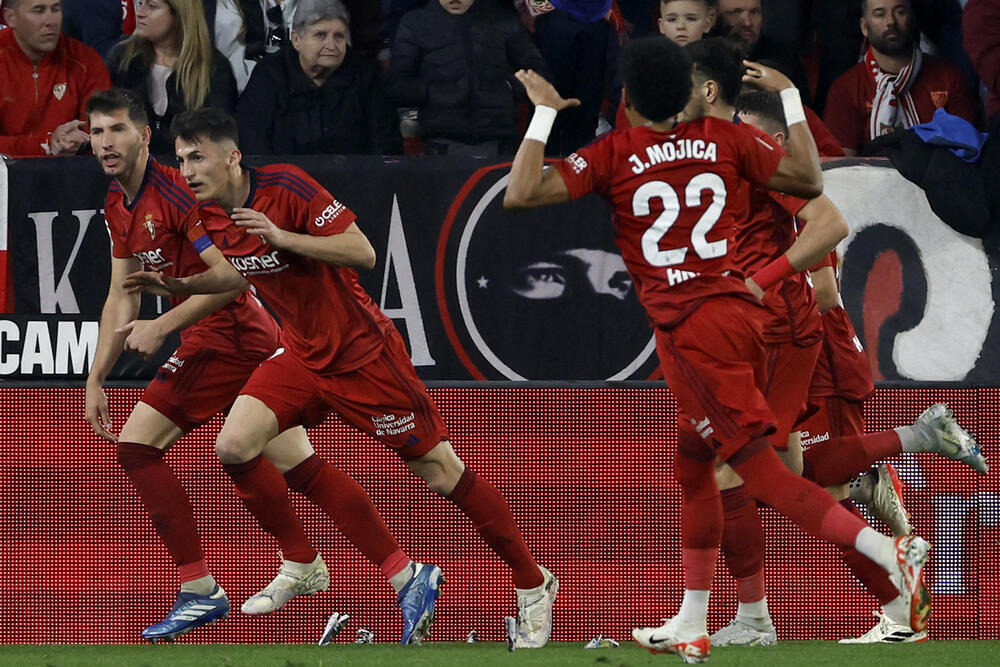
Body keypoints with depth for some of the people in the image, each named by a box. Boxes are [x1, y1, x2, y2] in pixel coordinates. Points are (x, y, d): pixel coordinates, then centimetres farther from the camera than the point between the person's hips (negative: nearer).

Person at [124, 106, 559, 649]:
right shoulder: (209, 217, -1)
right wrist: (180, 286, 4)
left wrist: (283, 237, -33)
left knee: (441, 475, -2)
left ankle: (534, 584, 12)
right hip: (302, 356, 7)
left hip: (363, 354, -7)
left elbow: (363, 253, -26)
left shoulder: (287, 187, -22)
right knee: (234, 446, -11)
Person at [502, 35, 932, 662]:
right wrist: (790, 98, 21)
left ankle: (890, 551, -25)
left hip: (693, 327, -7)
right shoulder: (725, 138, 8)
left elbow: (521, 194, -9)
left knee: (762, 470, -10)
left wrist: (544, 114, 1)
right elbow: (810, 181, 14)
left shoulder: (615, 154, -4)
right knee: (693, 467, 17)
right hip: (742, 308, 7)